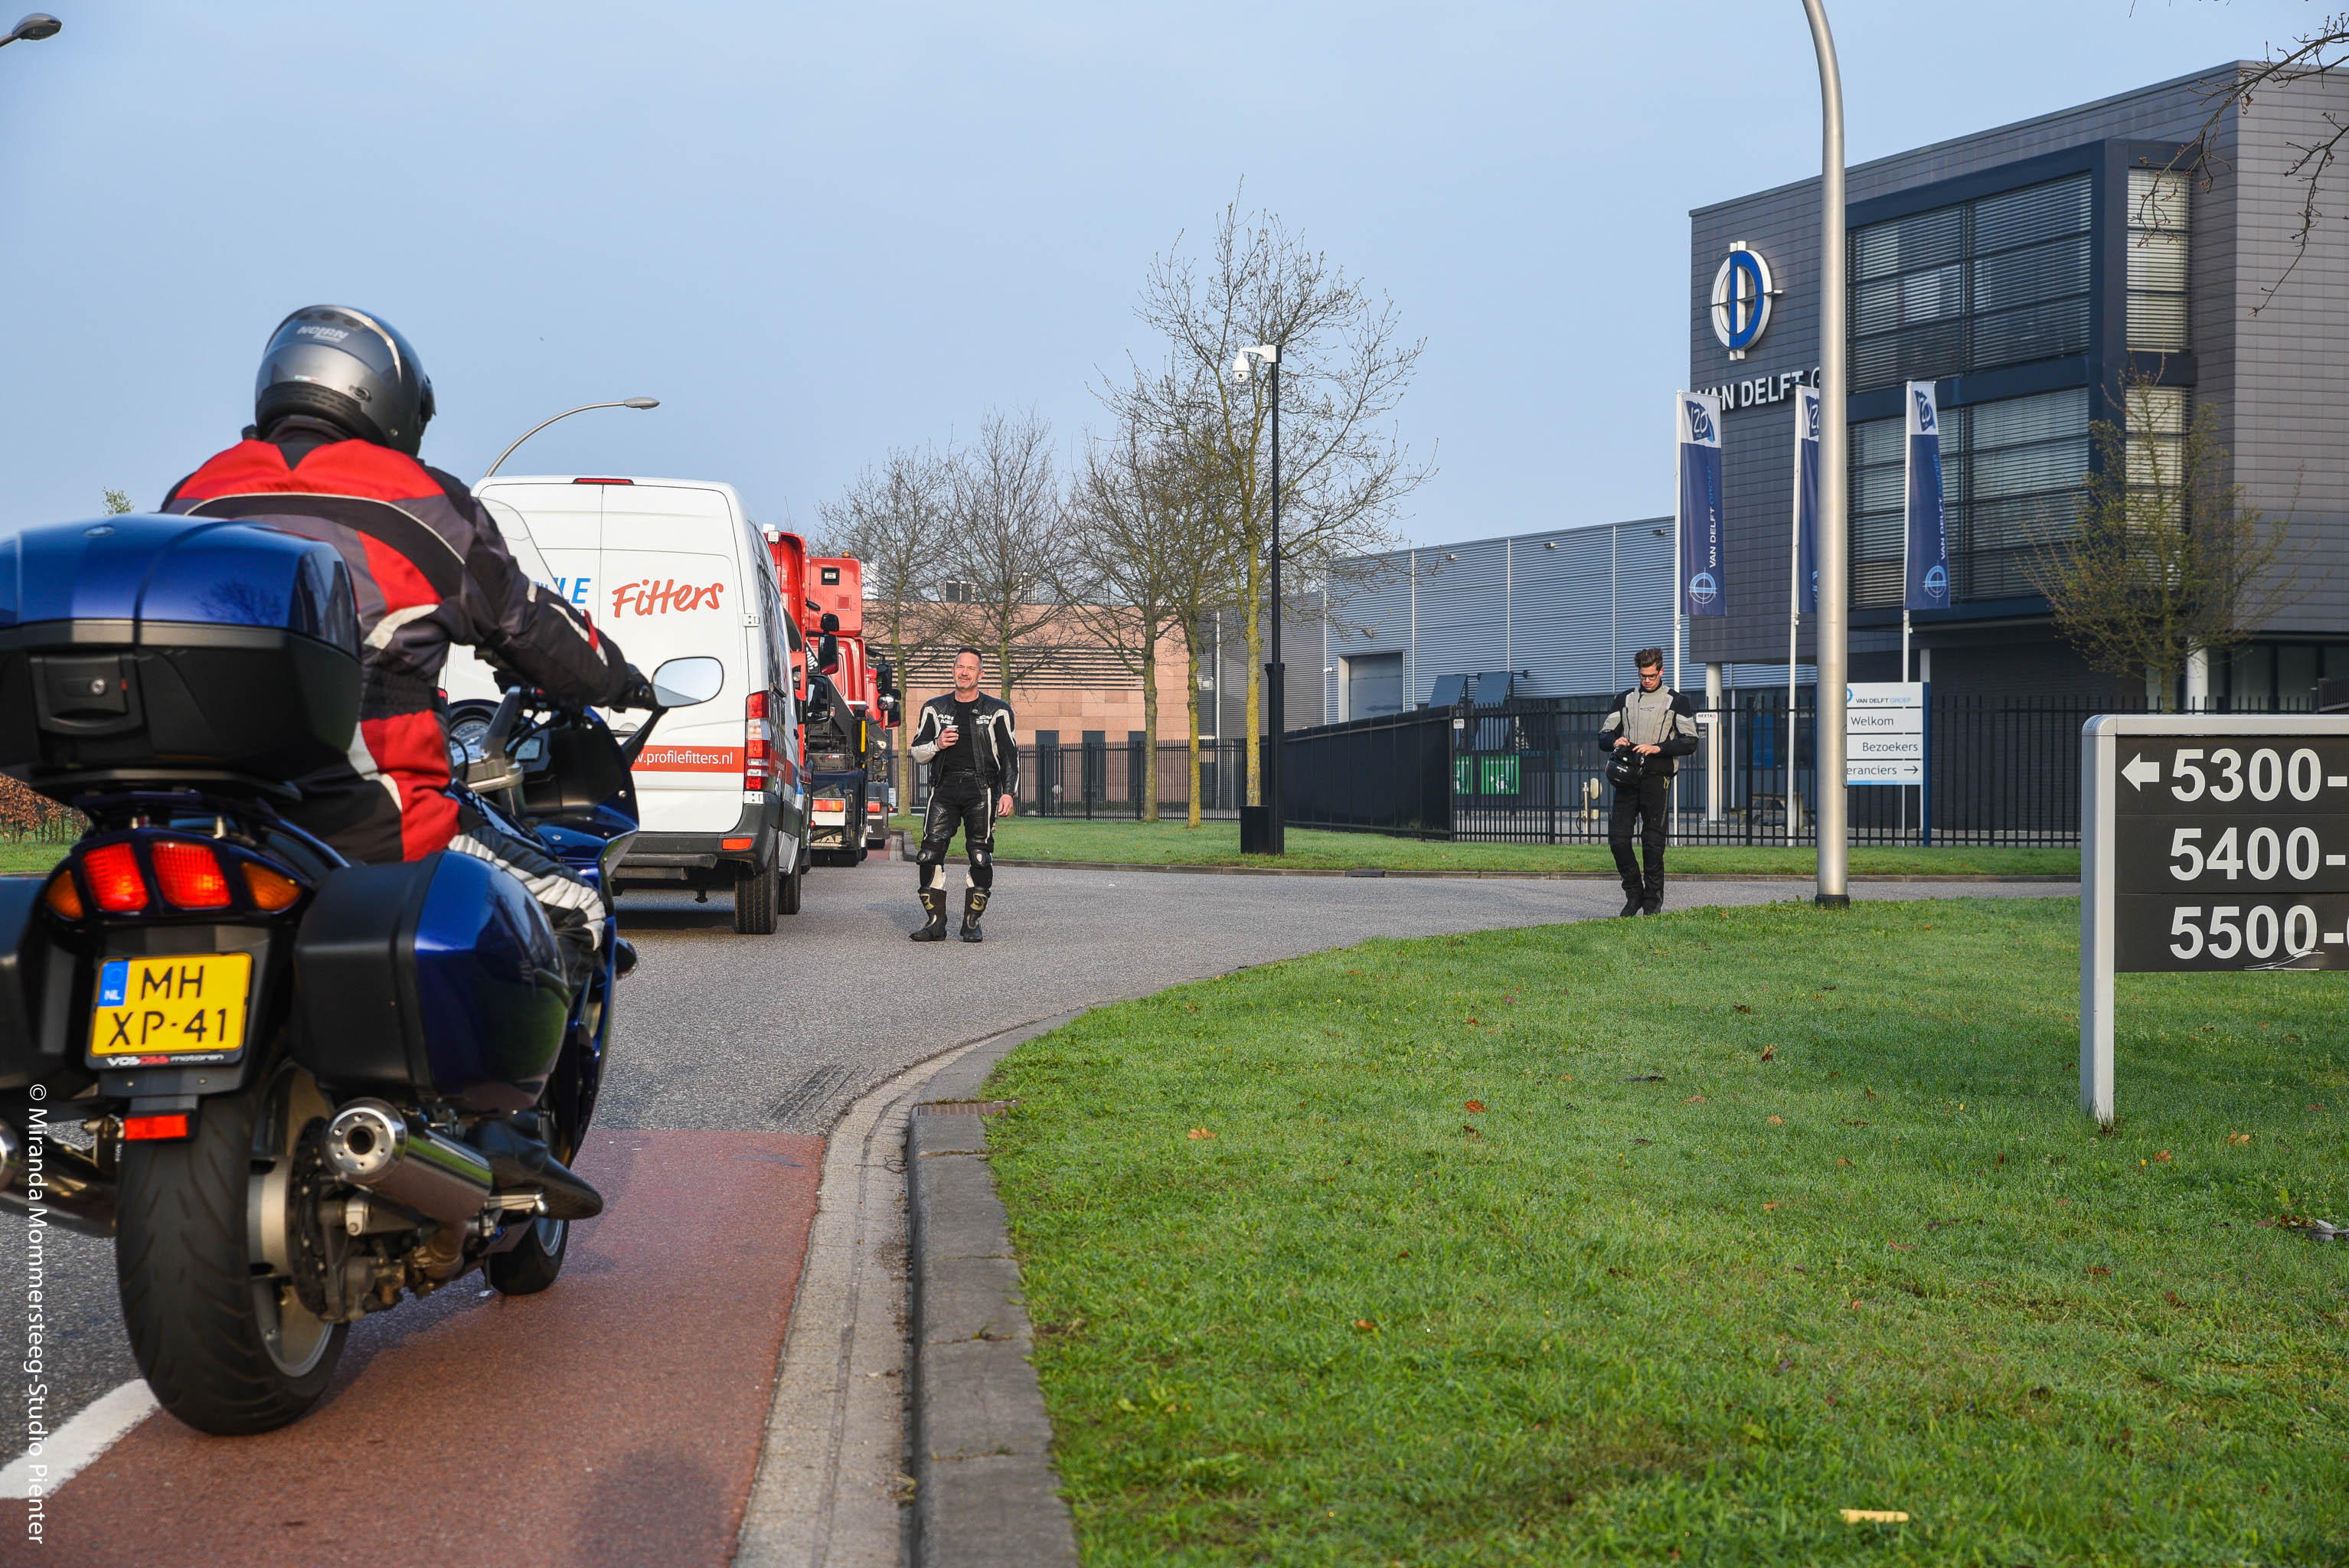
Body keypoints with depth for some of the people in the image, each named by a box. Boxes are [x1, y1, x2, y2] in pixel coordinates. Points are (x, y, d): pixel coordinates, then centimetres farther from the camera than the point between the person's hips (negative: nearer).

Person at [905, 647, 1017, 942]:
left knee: (981, 858, -5)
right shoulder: (935, 708, 14)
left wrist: (1008, 792, -4)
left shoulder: (997, 711, 8)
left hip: (981, 788, -2)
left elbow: (1010, 756, 7)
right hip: (945, 787, 2)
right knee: (930, 853, -9)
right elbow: (917, 751, 15)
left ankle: (971, 923, 4)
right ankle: (935, 922, -4)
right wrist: (937, 744, -7)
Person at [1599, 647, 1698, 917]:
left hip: (1657, 776, -3)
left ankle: (1653, 900, 5)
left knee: (1653, 842, -4)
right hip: (1627, 776, 3)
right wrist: (1615, 741, -9)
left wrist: (1657, 748, -14)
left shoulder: (1676, 701, 7)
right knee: (1618, 838, -4)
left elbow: (1690, 741, -1)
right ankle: (1634, 894, 11)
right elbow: (1604, 735, 15)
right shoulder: (1625, 700, 17)